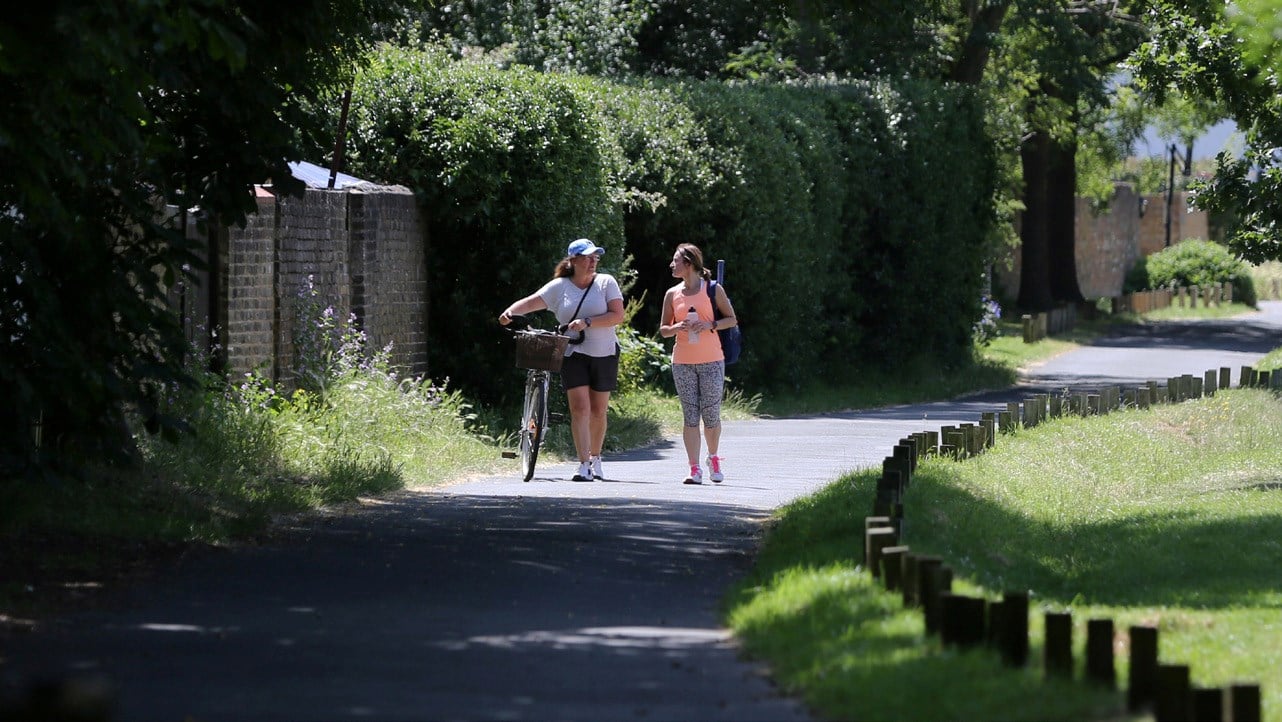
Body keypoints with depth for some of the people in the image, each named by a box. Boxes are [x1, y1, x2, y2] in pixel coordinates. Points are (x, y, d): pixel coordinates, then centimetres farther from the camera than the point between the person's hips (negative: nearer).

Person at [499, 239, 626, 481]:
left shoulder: (606, 282, 1)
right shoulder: (559, 287, 1)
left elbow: (617, 316, -8)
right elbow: (532, 301, -9)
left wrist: (587, 322, -20)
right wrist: (511, 311, -29)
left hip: (604, 353, 1)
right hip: (573, 354, -1)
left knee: (598, 411, 9)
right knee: (580, 408, -13)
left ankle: (595, 459, 28)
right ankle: (584, 465, -16)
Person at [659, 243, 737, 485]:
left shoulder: (712, 289, 1)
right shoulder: (672, 295, 8)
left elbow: (732, 319, 4)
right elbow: (663, 330, 11)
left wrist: (711, 325, -14)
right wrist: (677, 328, -11)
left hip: (711, 360, -2)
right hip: (683, 362, 2)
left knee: (711, 414, 1)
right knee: (690, 416, -2)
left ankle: (713, 459, 25)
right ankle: (694, 469, -3)